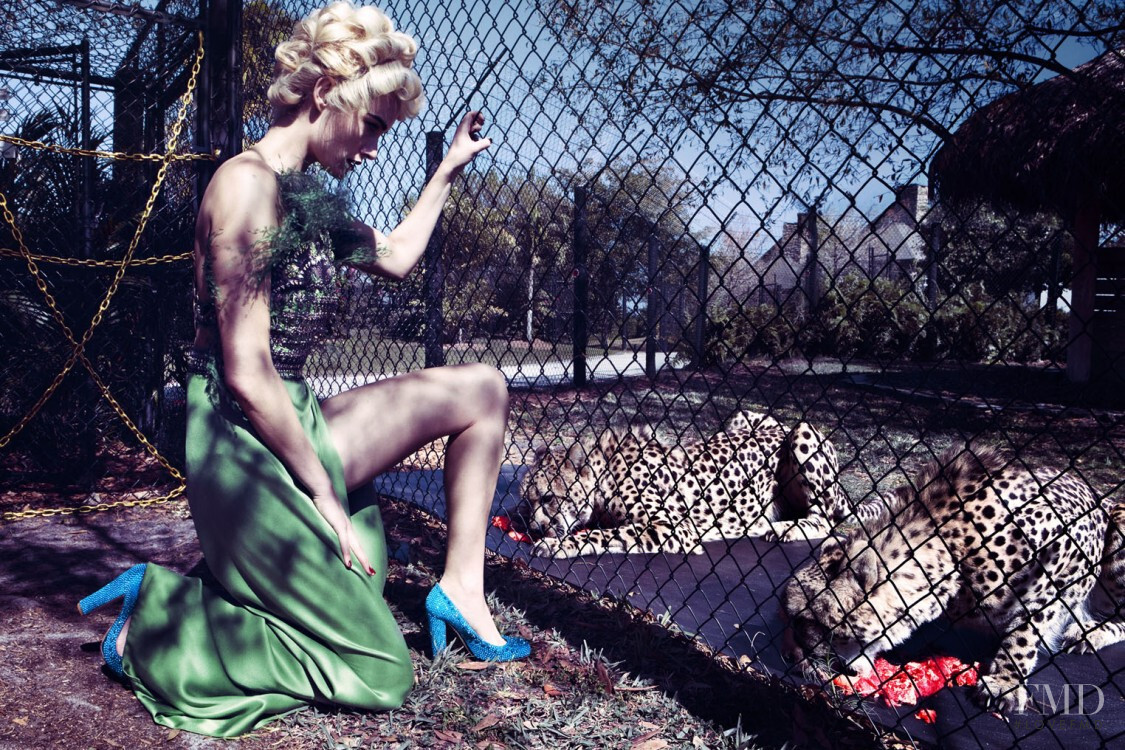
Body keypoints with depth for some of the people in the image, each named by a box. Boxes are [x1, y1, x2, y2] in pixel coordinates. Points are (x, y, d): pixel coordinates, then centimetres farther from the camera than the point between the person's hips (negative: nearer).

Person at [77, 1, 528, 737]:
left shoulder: (308, 196, 10)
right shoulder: (248, 184, -18)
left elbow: (396, 256, 26)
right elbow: (247, 375, -22)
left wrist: (450, 169, 27)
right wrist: (327, 496, -15)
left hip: (295, 424, 9)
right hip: (246, 448, -9)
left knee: (481, 390, 10)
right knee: (382, 671, -1)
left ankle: (461, 589, 11)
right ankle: (160, 613, 5)